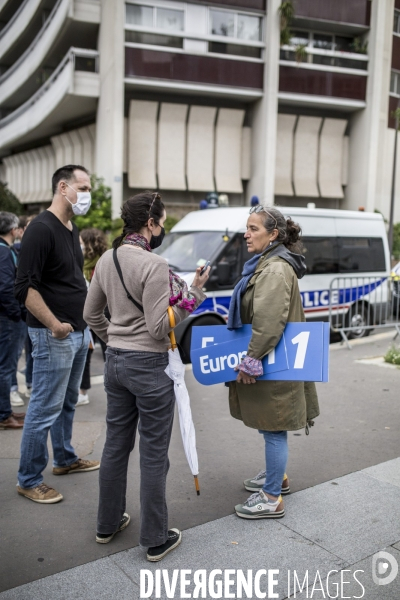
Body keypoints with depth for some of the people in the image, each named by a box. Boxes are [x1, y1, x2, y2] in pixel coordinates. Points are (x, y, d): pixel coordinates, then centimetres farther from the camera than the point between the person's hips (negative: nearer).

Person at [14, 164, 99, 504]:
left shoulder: (72, 230, 13)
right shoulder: (42, 229, -16)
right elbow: (25, 288, -20)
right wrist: (54, 325, -21)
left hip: (78, 332, 9)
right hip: (54, 336, -9)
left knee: (68, 402, 19)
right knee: (45, 409, -1)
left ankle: (65, 459, 35)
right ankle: (29, 480, 13)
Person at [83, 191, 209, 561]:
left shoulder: (107, 260, 5)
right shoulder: (154, 265, -19)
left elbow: (91, 315, 13)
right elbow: (159, 327, -19)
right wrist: (193, 294, -14)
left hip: (115, 362, 8)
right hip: (149, 365, -8)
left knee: (116, 444, 20)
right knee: (154, 454, 6)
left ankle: (108, 524, 36)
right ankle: (156, 540, 20)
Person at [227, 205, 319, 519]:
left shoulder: (275, 270, -21)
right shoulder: (266, 264, 13)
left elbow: (269, 322, -28)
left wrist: (251, 360, -23)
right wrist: (251, 358, 19)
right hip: (269, 362, 10)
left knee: (273, 429, 1)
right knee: (270, 426, 22)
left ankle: (272, 499, 13)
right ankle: (277, 475, 40)